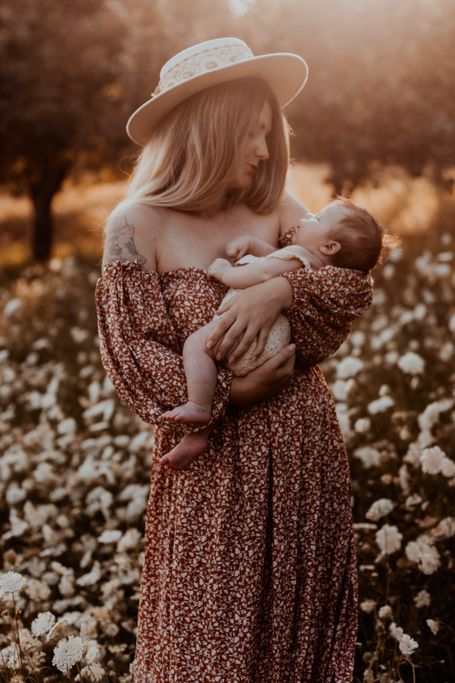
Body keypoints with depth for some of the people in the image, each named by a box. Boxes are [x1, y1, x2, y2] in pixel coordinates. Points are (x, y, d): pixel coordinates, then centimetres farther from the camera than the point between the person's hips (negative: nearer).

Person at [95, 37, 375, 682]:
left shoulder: (275, 206, 5)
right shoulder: (139, 224, -8)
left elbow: (356, 284, -3)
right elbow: (130, 351, -10)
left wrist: (281, 290, -21)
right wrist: (227, 393, -17)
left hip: (307, 447, 4)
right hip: (216, 458, -4)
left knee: (305, 607, 17)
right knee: (213, 629, 7)